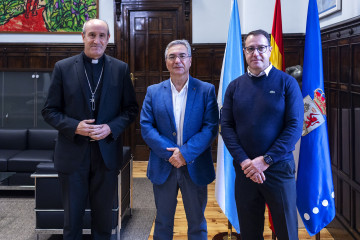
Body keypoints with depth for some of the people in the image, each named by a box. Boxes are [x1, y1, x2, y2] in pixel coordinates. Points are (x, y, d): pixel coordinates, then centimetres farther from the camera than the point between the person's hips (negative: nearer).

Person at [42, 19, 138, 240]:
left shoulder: (120, 69, 2)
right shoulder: (63, 68, -1)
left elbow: (131, 108, 4)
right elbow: (50, 111, 0)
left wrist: (110, 128, -13)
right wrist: (74, 126, -16)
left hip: (107, 153, 1)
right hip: (72, 154, 0)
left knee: (103, 214, 14)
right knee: (72, 215, 12)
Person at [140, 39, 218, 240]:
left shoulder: (206, 90, -1)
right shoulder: (153, 92, 4)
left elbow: (211, 127, -8)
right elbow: (146, 127, -4)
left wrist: (185, 152, -19)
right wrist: (170, 153, -15)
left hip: (195, 168, -1)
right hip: (163, 168, 1)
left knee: (197, 223, 13)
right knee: (163, 222, 15)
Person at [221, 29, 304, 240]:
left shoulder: (287, 83, -3)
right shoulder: (235, 86, 5)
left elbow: (295, 126, -9)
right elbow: (226, 126, 1)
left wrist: (266, 160, -14)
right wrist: (244, 161, -11)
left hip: (279, 167, -2)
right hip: (244, 169, 2)